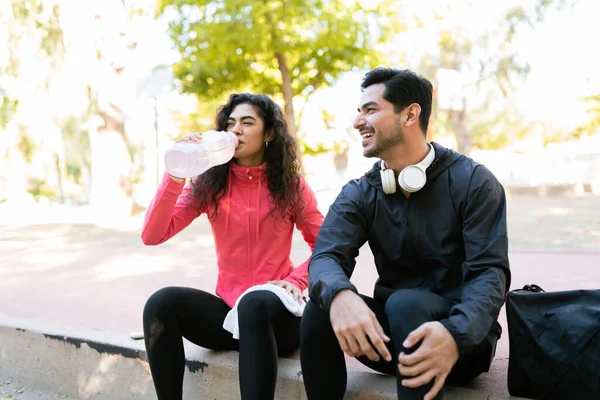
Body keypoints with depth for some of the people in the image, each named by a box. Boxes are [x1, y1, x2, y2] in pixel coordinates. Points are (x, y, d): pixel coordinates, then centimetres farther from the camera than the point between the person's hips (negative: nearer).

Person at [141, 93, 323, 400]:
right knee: (162, 302, -26)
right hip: (229, 310, 2)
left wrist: (296, 280, -13)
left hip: (272, 312, -2)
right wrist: (176, 174, -18)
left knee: (254, 303, -38)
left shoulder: (292, 186, 0)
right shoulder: (209, 184, 2)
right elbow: (152, 236, -9)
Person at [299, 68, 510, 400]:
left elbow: (489, 273, -18)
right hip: (388, 333, 4)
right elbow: (325, 257, -14)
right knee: (321, 308, -24)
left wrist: (455, 334, -39)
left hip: (462, 338, -3)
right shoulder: (358, 194, 2)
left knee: (405, 304, -34)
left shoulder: (472, 182, -9)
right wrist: (340, 296, -40)